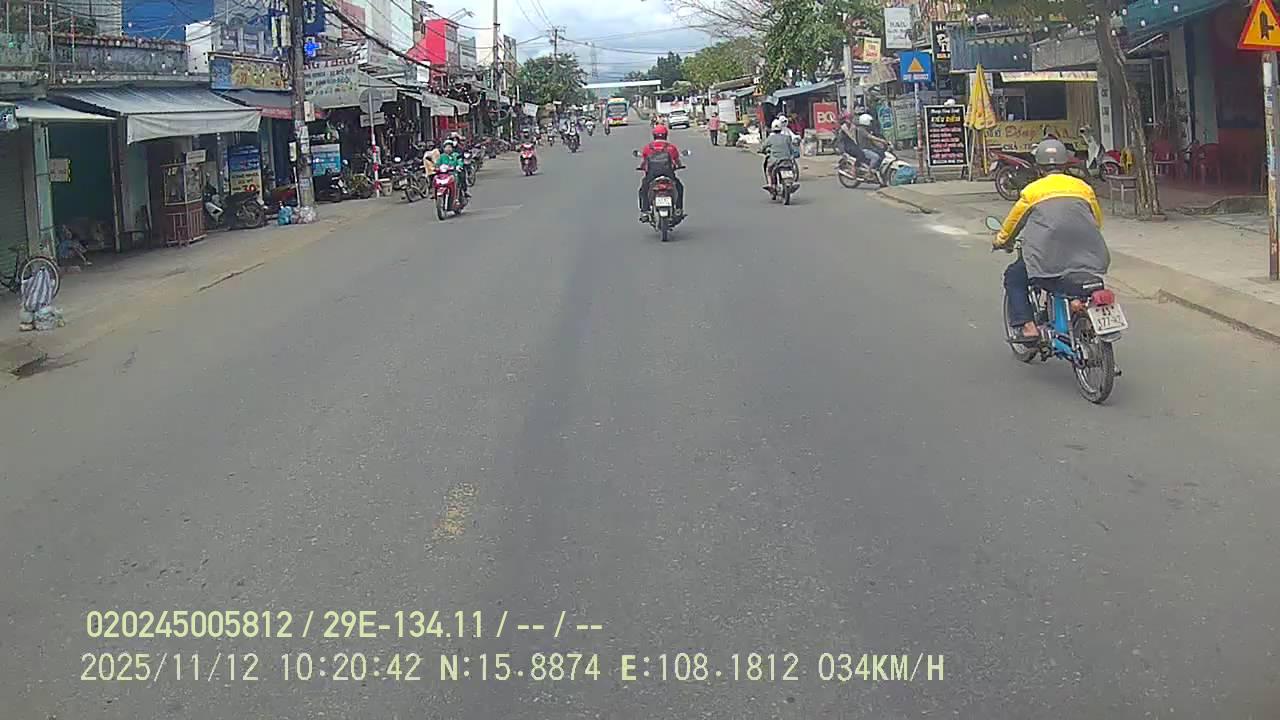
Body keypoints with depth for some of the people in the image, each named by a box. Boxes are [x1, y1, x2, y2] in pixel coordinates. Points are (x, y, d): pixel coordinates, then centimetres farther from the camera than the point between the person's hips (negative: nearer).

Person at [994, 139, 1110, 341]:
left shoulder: (1032, 190, 7)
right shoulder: (1083, 187, 16)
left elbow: (1013, 222, 17)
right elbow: (1098, 220, 27)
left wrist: (1001, 241, 37)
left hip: (1047, 258, -4)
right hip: (1088, 257, 4)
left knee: (1014, 278, 15)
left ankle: (1026, 326, 0)